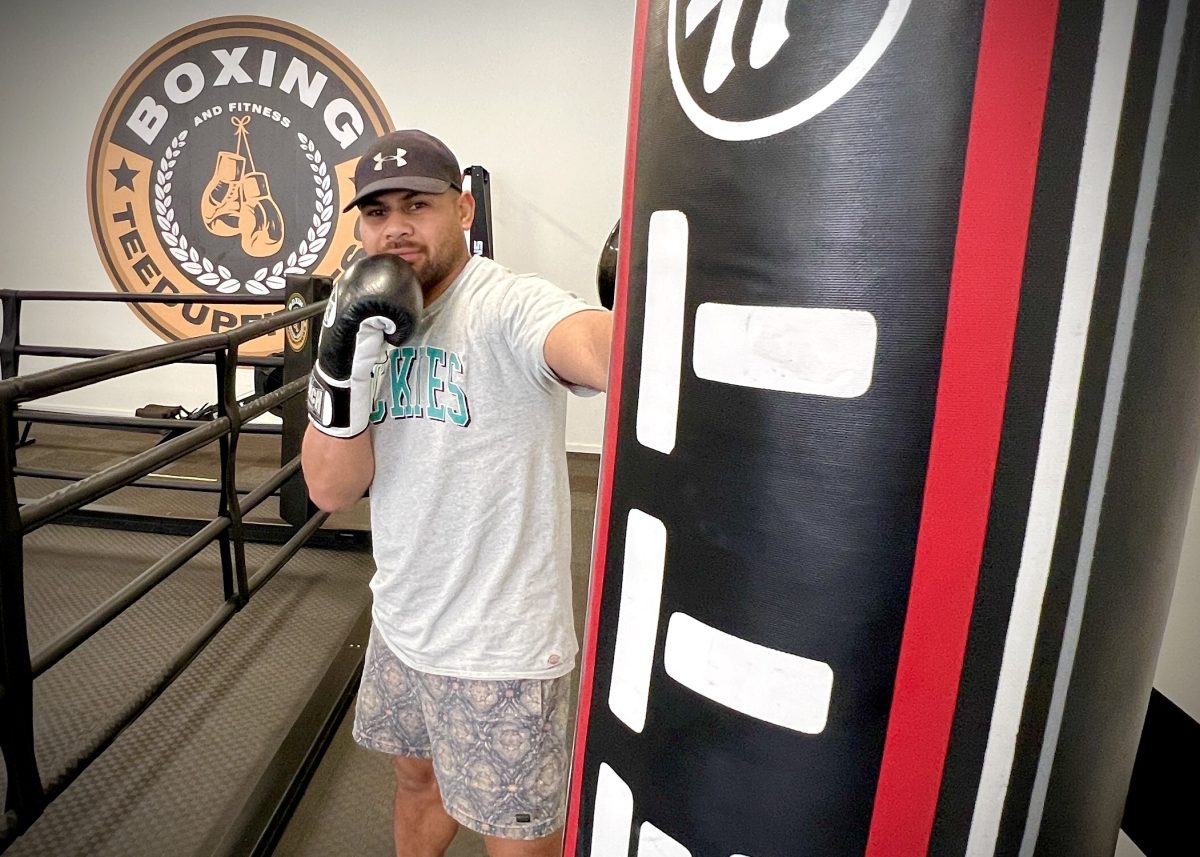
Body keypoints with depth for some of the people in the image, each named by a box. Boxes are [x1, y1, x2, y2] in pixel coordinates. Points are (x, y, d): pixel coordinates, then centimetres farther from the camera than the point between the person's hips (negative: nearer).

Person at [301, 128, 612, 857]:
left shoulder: (508, 306, -19)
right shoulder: (374, 321, 4)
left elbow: (602, 349, -43)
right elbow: (331, 490, -3)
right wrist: (343, 360, -17)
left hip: (498, 650, -7)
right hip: (401, 626, 7)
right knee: (418, 778, 29)